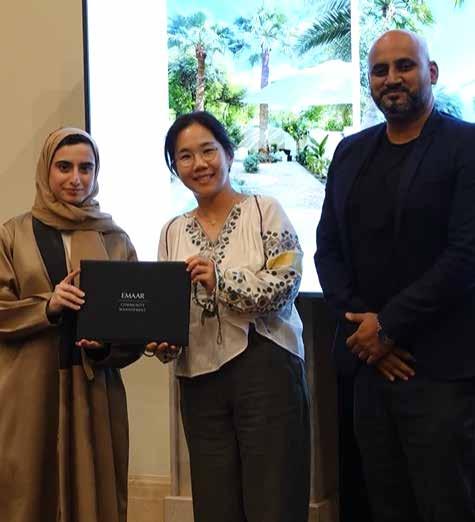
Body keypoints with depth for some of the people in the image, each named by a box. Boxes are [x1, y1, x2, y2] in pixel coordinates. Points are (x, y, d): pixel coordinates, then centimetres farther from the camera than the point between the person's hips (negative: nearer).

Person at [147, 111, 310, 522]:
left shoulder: (264, 210, -1)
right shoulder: (174, 232, 12)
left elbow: (285, 285, -12)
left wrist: (220, 279, -20)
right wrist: (163, 342, -7)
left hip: (266, 369, -4)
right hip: (201, 378, 4)